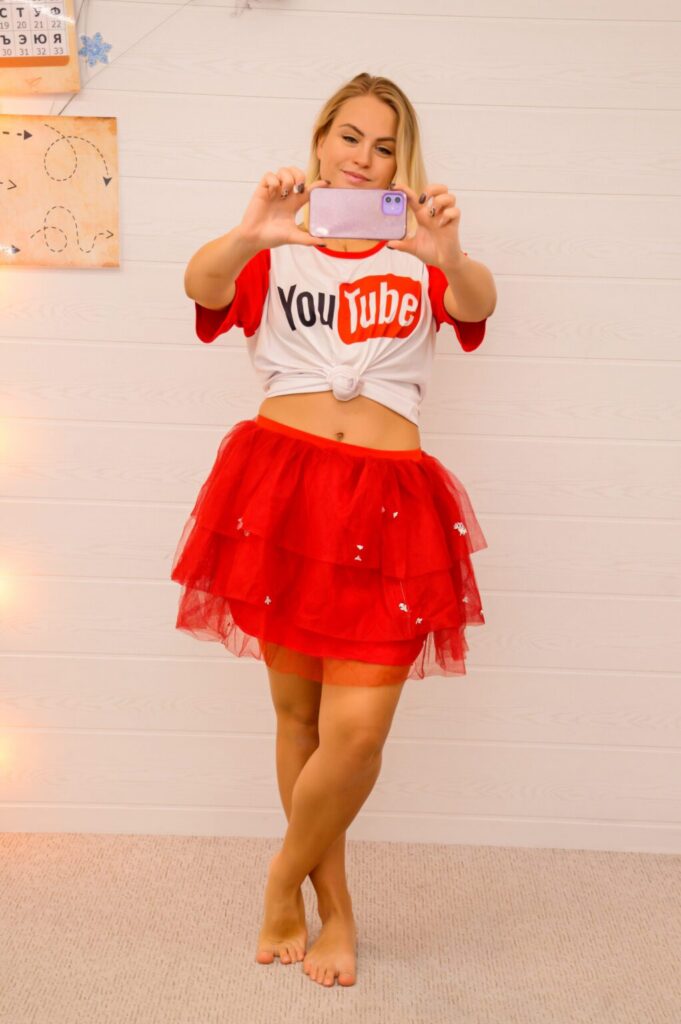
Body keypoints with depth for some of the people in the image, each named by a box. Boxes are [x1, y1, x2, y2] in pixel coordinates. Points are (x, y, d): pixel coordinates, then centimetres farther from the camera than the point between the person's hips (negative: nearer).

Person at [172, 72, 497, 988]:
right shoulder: (274, 253, 14)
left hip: (387, 501, 0)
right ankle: (334, 909, 27)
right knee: (298, 711, 7)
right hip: (280, 481, 0)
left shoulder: (419, 257, 16)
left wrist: (449, 256, -29)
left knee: (357, 731, -8)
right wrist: (249, 235, -29)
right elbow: (202, 283, -6)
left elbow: (477, 303, -6)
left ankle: (287, 877, 20)